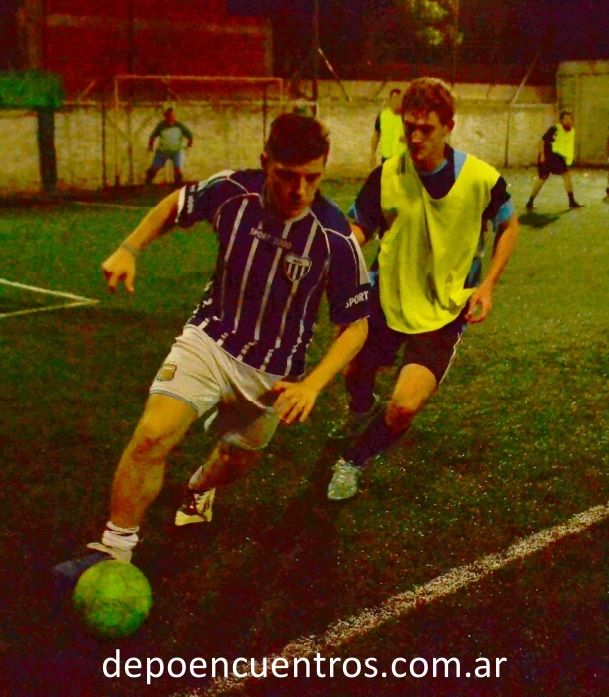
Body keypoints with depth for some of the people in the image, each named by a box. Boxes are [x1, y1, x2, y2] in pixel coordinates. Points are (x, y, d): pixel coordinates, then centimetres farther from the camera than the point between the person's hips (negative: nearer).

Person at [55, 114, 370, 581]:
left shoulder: (336, 239, -24)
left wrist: (312, 385, -28)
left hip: (272, 374, 0)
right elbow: (176, 205, 5)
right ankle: (114, 550, -3)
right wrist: (130, 249, -8)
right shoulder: (230, 190, -18)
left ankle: (200, 488, 57)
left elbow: (356, 324, -14)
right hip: (209, 339, 0)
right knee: (154, 435, -21)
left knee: (237, 462, 18)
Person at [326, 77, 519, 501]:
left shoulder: (481, 178, -16)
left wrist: (487, 285, -7)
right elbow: (358, 230, -2)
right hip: (387, 299, 3)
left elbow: (509, 226, 3)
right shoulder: (386, 177, -13)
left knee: (405, 406, -18)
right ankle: (362, 411, 64)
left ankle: (356, 459, 15)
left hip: (444, 310, -3)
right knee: (355, 372, 23)